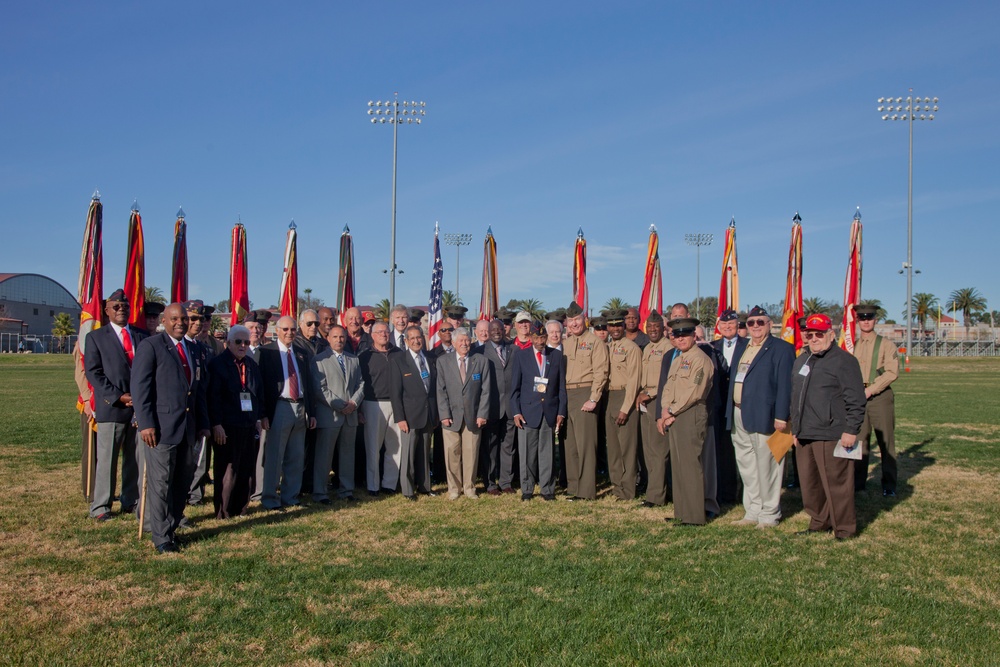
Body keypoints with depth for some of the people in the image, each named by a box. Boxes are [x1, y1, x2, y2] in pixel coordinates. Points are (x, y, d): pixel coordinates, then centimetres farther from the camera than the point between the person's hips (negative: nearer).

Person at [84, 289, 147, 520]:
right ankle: (100, 507, 9)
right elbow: (93, 372, -3)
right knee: (106, 459, 0)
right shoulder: (96, 337, 5)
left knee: (136, 458, 7)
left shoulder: (141, 337, 15)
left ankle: (131, 502, 17)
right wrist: (118, 397, -12)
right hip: (111, 407, -3)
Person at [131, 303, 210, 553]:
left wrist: (203, 423, 14)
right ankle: (161, 536, 10)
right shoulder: (150, 346, -4)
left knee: (182, 482, 9)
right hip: (161, 427, -6)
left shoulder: (192, 350, 17)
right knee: (161, 483, 0)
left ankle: (172, 527, 21)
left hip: (188, 427, 6)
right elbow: (140, 387, -10)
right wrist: (146, 424, -16)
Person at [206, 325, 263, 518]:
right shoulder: (217, 364, -5)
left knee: (247, 469, 8)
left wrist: (258, 419, 10)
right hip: (227, 427, -6)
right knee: (227, 469, 1)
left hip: (249, 426, 6)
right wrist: (216, 424, -16)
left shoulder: (252, 365, 13)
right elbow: (213, 397, -10)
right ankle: (223, 511, 12)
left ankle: (240, 508, 19)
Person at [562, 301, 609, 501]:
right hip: (566, 396, 7)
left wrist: (593, 399, -16)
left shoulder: (595, 342, -4)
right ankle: (573, 486, 19)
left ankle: (587, 490, -2)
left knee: (585, 443, -6)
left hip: (585, 395, -7)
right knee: (570, 444, 10)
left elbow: (600, 373, -11)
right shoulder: (565, 344, 16)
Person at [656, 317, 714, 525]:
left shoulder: (700, 359, -10)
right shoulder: (676, 360, 20)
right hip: (673, 418, 9)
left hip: (691, 416, -9)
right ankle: (681, 513, 17)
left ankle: (694, 516, -4)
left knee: (690, 465, -8)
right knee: (677, 466, 10)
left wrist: (672, 411, -11)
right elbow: (667, 387, 17)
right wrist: (665, 411, 1)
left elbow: (694, 392, -17)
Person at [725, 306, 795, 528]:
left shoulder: (781, 349, -5)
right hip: (739, 416, 7)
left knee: (766, 467, 1)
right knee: (746, 467, 13)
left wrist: (781, 416, -17)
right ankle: (752, 511, 24)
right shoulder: (741, 346, 16)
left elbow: (784, 385, -11)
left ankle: (769, 514, 13)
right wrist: (730, 413, 12)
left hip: (763, 416, -7)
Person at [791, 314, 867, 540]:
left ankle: (844, 529, 9)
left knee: (836, 484, -3)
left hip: (831, 436, -8)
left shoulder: (844, 361, -6)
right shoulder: (801, 361, 19)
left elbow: (856, 400, -11)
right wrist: (795, 429, 21)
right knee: (809, 484, 12)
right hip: (805, 435, 8)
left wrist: (851, 431, -15)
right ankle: (819, 523, 26)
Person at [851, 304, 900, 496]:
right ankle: (858, 481, 14)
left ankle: (889, 485, 8)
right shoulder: (852, 346, 12)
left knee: (886, 442, 0)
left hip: (880, 397, -3)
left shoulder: (886, 345, 0)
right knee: (859, 441, 5)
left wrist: (870, 390, -15)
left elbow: (892, 373, -9)